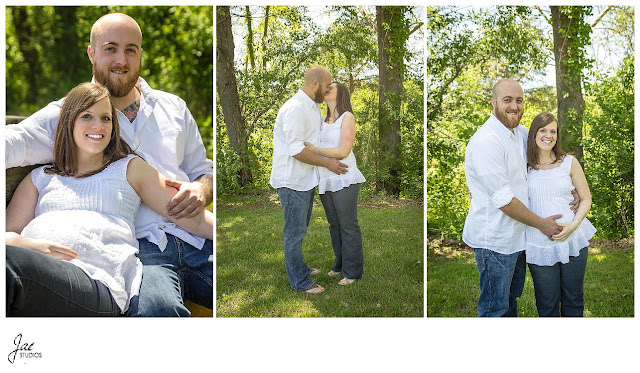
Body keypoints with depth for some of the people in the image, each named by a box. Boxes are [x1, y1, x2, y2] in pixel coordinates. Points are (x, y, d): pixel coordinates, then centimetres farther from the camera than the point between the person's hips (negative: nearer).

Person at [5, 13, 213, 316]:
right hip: (139, 247, -3)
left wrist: (201, 190, 2)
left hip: (198, 238, 4)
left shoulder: (173, 107, 22)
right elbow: (13, 142, -6)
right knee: (156, 309, -38)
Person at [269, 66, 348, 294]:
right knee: (295, 233, 1)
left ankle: (300, 269, 36)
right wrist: (327, 163, -17)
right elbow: (296, 150, -25)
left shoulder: (314, 106, 12)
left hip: (306, 180, 10)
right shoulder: (295, 108, -21)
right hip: (292, 182, -10)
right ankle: (299, 282, 11)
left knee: (299, 230, 21)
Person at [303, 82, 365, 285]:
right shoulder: (322, 120, 16)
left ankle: (352, 271, 7)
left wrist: (315, 149, -15)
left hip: (343, 179, -7)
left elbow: (343, 151, -13)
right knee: (334, 225, 14)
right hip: (325, 180, 7)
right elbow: (314, 145, 28)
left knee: (348, 226, -1)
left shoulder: (347, 117, -4)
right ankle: (340, 266, 25)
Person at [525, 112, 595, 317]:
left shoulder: (569, 162, 3)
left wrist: (573, 225, -10)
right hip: (539, 244, -1)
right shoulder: (523, 165, 1)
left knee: (573, 300, 12)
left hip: (573, 240, 1)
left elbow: (586, 199, 6)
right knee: (547, 304, 7)